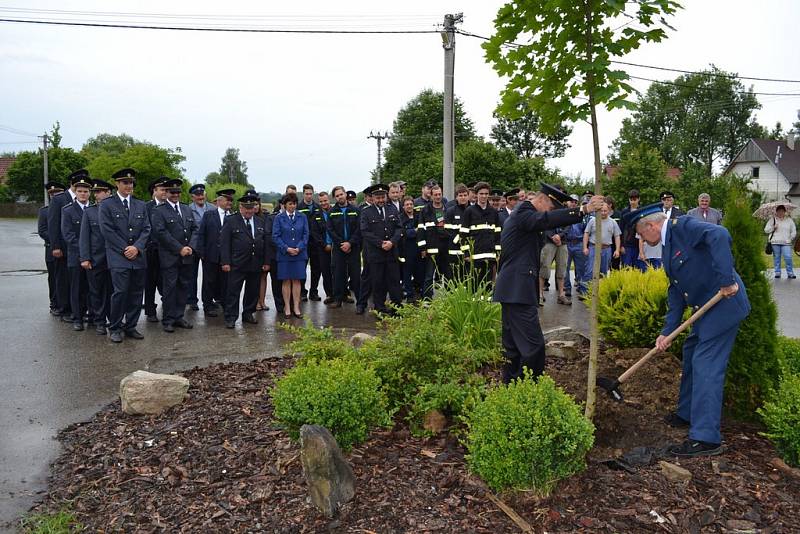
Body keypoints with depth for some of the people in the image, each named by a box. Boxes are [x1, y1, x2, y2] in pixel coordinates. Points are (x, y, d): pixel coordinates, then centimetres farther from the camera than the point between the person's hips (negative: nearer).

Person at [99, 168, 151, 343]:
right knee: (120, 292, -10)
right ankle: (114, 328, 4)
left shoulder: (141, 205, 14)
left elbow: (146, 229, 8)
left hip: (138, 257, 4)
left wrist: (137, 247, -8)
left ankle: (131, 327, 16)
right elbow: (107, 230, -5)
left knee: (136, 293, 6)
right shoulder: (107, 205, 2)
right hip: (118, 257, -4)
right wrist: (125, 249, -10)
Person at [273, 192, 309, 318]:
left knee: (297, 281, 3)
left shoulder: (302, 217, 6)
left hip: (299, 254, 1)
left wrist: (299, 248, -10)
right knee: (286, 281, 3)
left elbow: (306, 234, 4)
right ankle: (287, 307, 9)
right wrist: (286, 249, -13)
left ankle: (296, 307, 8)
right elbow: (275, 236, -2)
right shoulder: (278, 218, 2)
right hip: (284, 254, -1)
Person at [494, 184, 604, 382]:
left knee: (513, 344, 14)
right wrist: (583, 209, -36)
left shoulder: (520, 215, 23)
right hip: (518, 291, -11)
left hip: (511, 289, 11)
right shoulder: (523, 213, -9)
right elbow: (547, 219, -29)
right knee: (533, 344, -13)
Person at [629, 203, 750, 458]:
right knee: (691, 355, 20)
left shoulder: (683, 226, -15)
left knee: (706, 365, -10)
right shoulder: (668, 246, 13)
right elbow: (675, 291, 10)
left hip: (725, 301, -10)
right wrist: (668, 331, 3)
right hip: (707, 307, 10)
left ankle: (706, 438, -4)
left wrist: (726, 279, -35)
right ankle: (687, 413, 37)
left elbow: (719, 235, -35)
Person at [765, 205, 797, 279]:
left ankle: (790, 273, -3)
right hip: (775, 242, 0)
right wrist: (773, 227, -10)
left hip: (786, 243, 0)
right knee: (776, 258, 2)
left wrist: (790, 239, 4)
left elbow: (793, 231, 15)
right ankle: (777, 272, 10)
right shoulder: (772, 220, 8)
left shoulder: (789, 220, 12)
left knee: (788, 258, -10)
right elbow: (766, 230, 6)